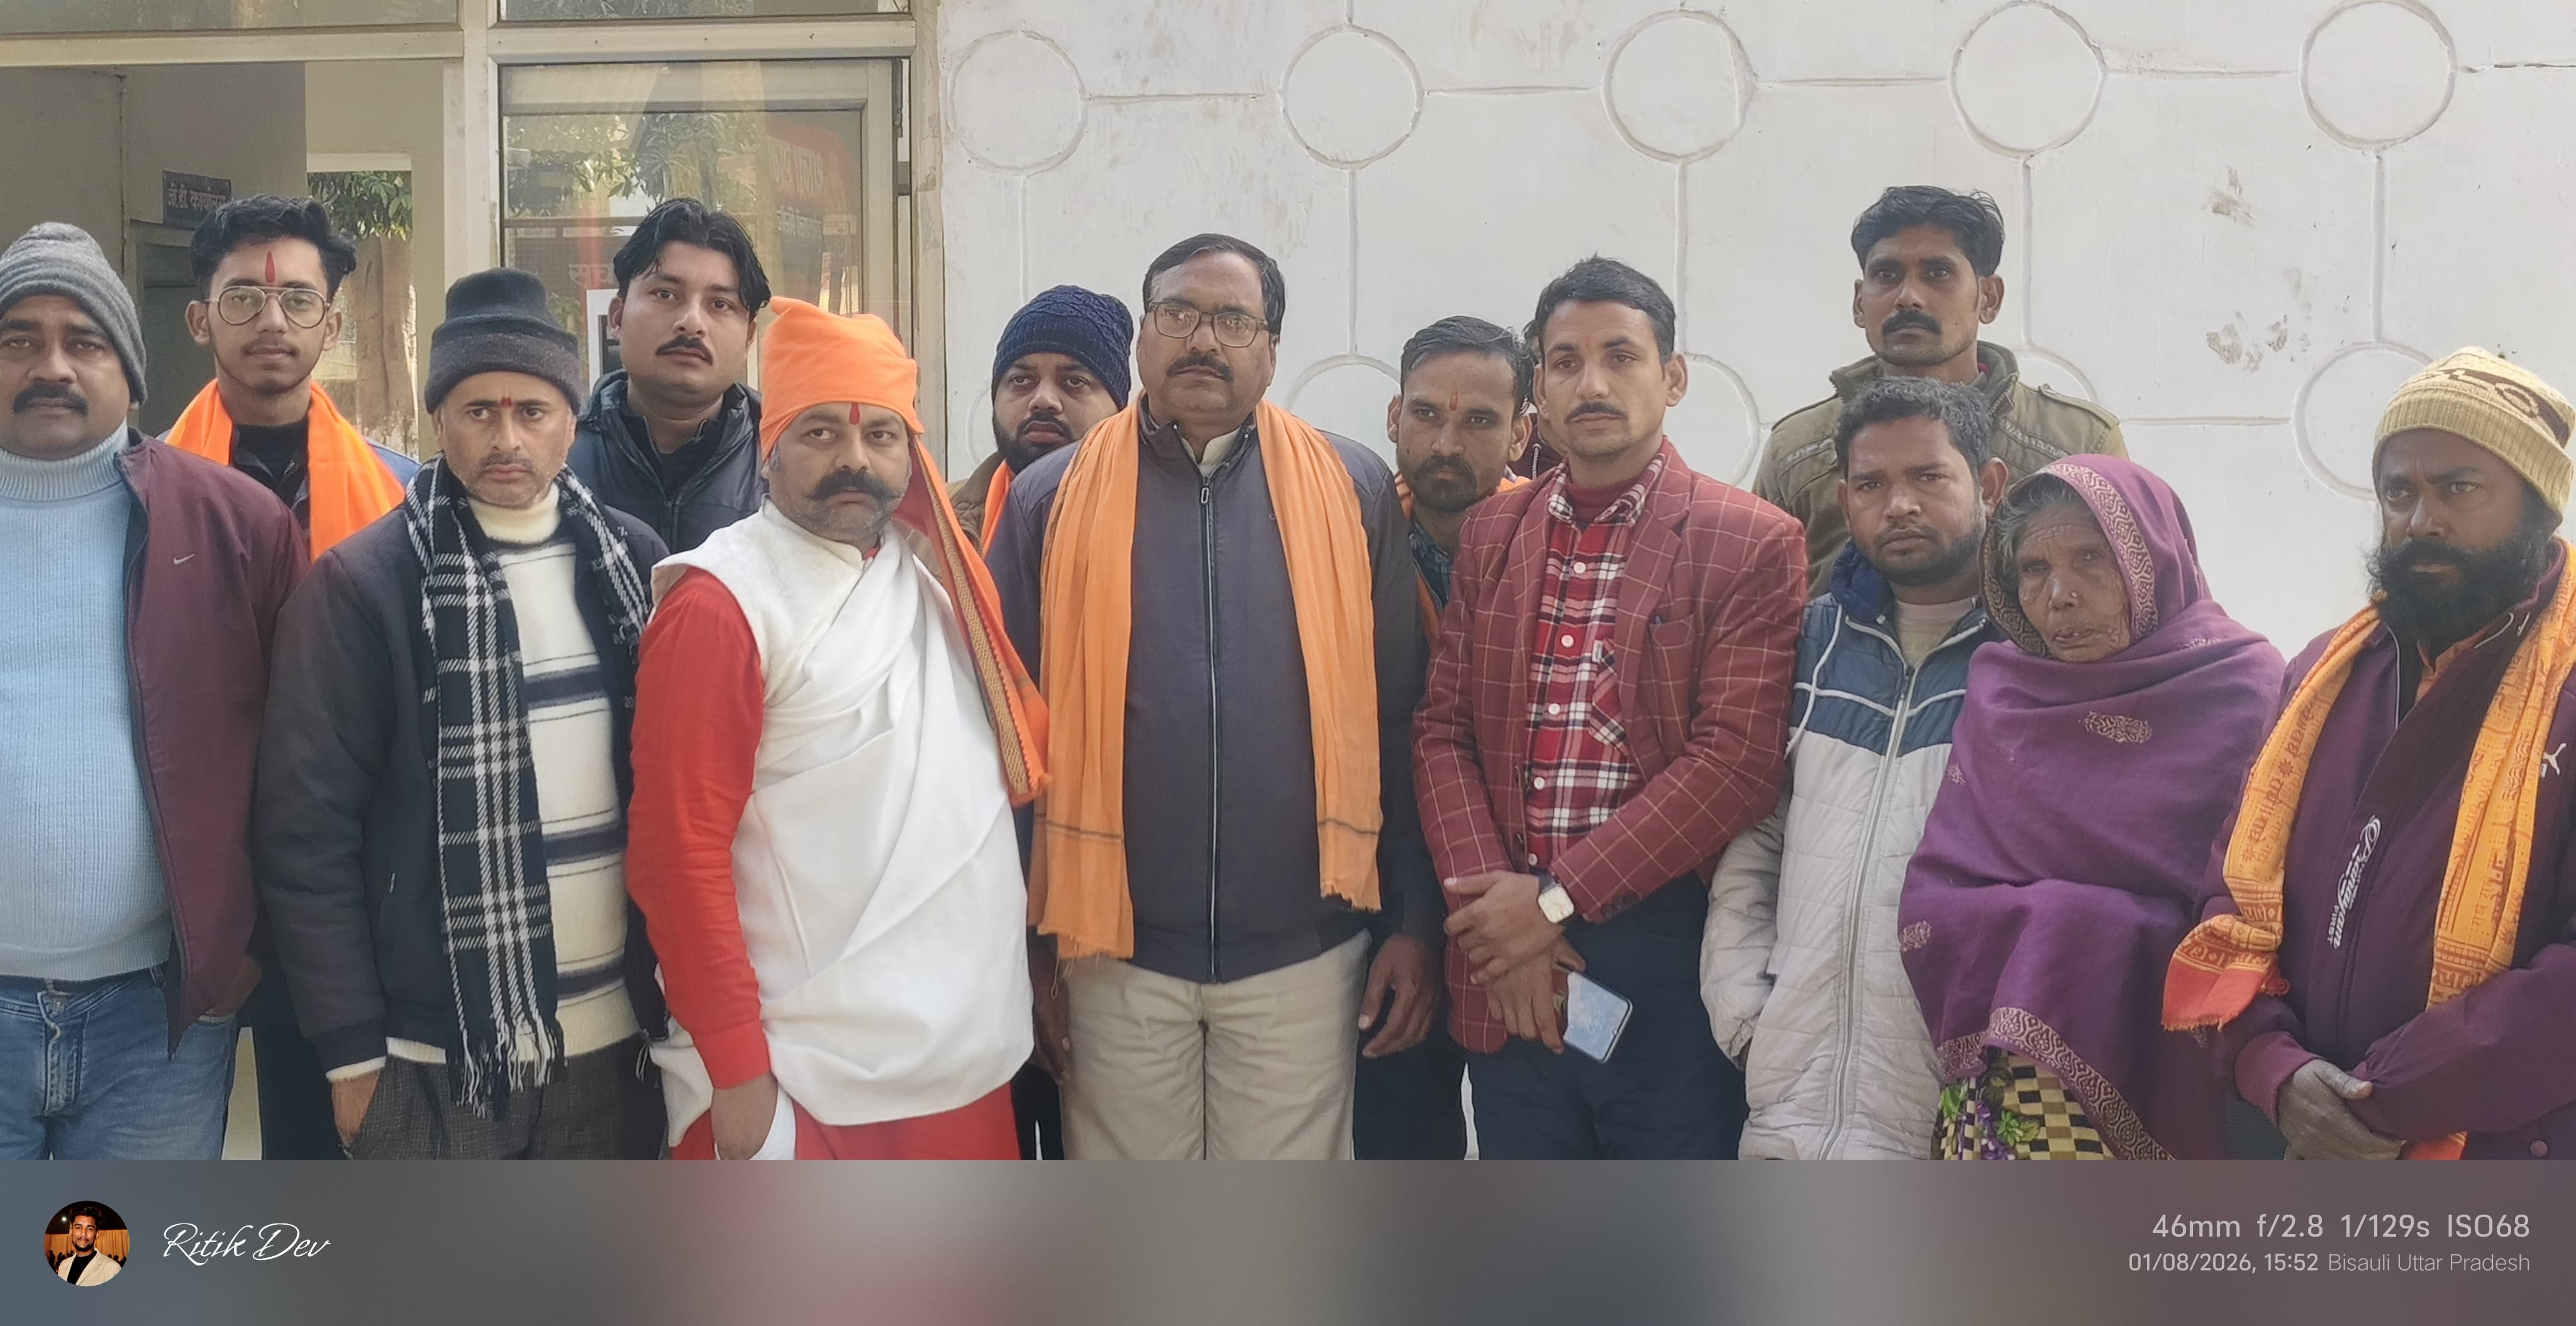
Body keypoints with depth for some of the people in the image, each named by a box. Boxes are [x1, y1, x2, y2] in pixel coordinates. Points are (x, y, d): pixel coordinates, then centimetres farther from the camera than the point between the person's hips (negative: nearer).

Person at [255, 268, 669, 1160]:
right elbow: (308, 832, -7)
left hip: (614, 1040, 4)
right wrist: (351, 1049, -9)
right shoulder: (363, 583, -8)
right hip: (435, 1055, -3)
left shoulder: (633, 561, 4)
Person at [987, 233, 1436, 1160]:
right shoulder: (1052, 498, 1)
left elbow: (1398, 718, 3)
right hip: (1117, 952, 0)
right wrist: (1025, 935, 2)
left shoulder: (1353, 491, 1)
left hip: (1302, 948, 0)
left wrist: (1415, 917, 2)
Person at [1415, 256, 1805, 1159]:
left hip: (1668, 960, -4)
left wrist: (1558, 897, -14)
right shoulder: (1490, 533, 12)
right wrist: (1493, 899, -9)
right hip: (1509, 973, 4)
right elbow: (1443, 730, 7)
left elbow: (1737, 759, -13)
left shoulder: (1751, 544, -4)